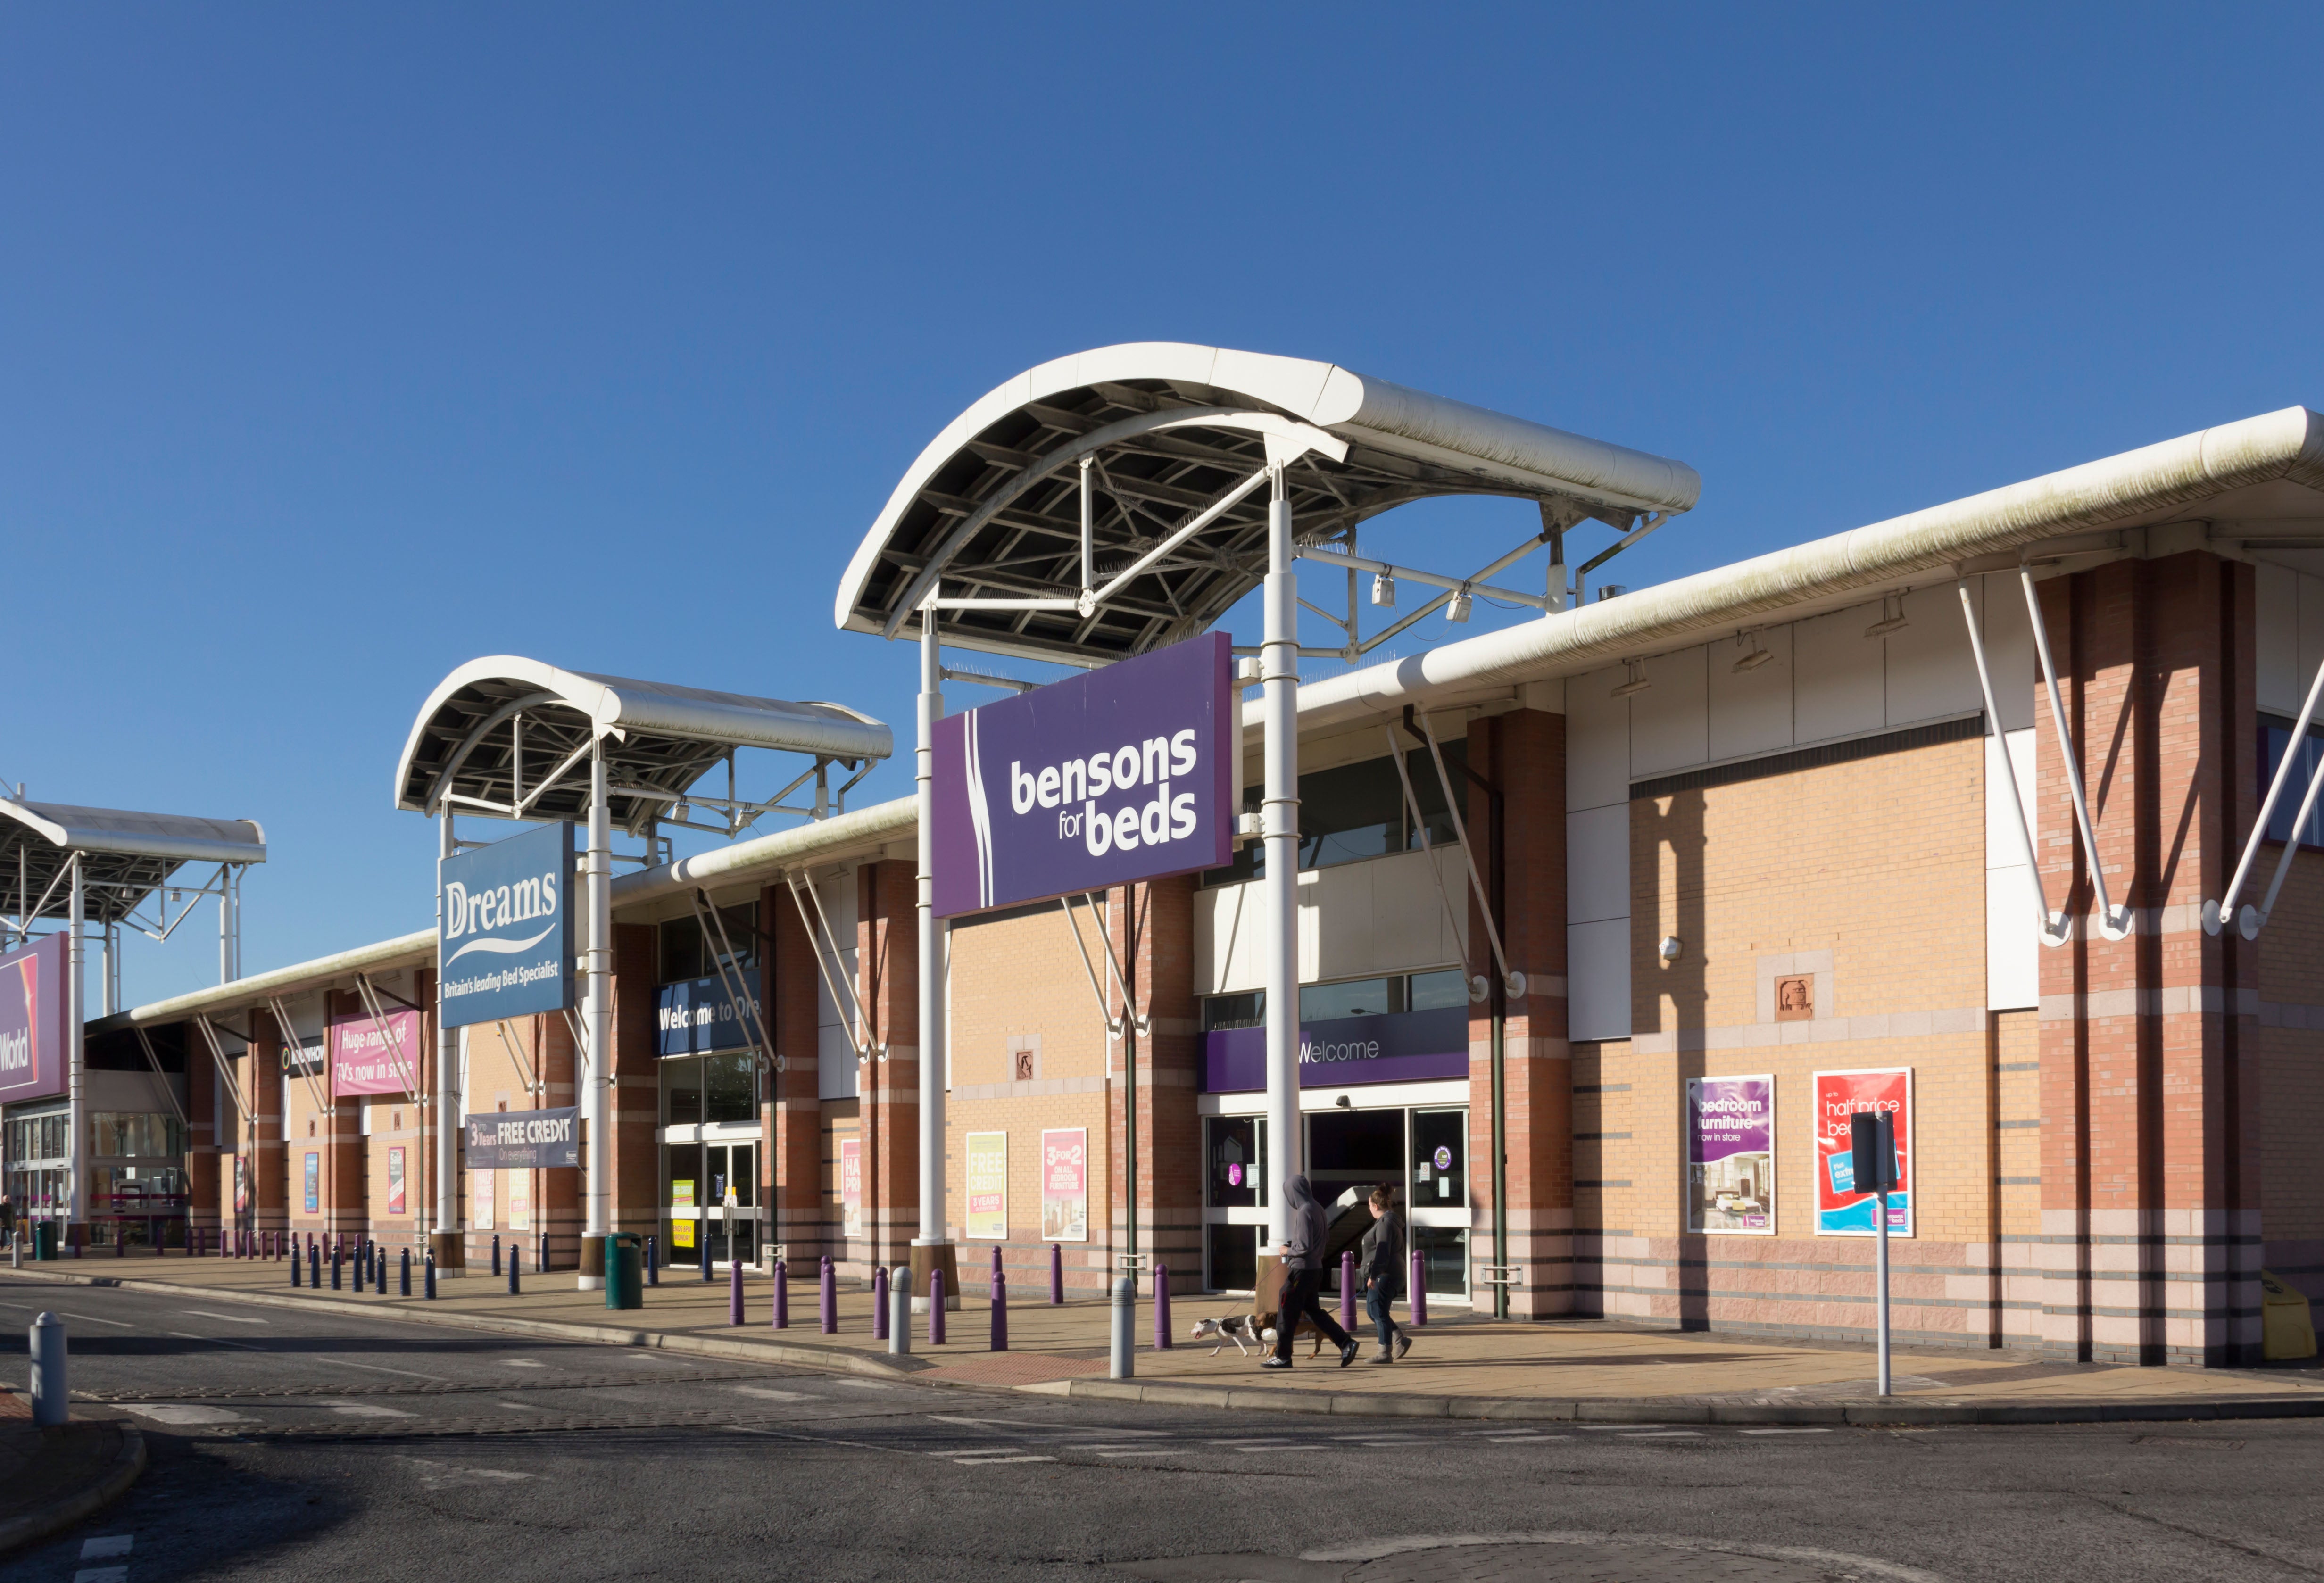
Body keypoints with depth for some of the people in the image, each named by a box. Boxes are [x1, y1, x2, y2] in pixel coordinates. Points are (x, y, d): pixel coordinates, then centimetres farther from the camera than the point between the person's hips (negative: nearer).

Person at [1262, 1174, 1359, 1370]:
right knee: (1313, 1310, 18)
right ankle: (1346, 1343, 11)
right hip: (1315, 1268, 9)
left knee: (1286, 1312, 1)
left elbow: (1305, 1247, -24)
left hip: (1302, 1270, -9)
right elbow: (1326, 1237, 19)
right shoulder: (1317, 1209, 8)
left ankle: (1283, 1357, 8)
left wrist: (1288, 1251, -5)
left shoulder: (1304, 1212, -20)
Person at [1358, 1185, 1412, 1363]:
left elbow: (1382, 1252, -23)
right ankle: (1401, 1340, 13)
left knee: (1379, 1312, -6)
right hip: (1384, 1276, 11)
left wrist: (1373, 1275, -24)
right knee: (1372, 1310, 14)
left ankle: (1385, 1353, -2)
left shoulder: (1385, 1223, -15)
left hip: (1384, 1276, -11)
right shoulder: (1390, 1221, 18)